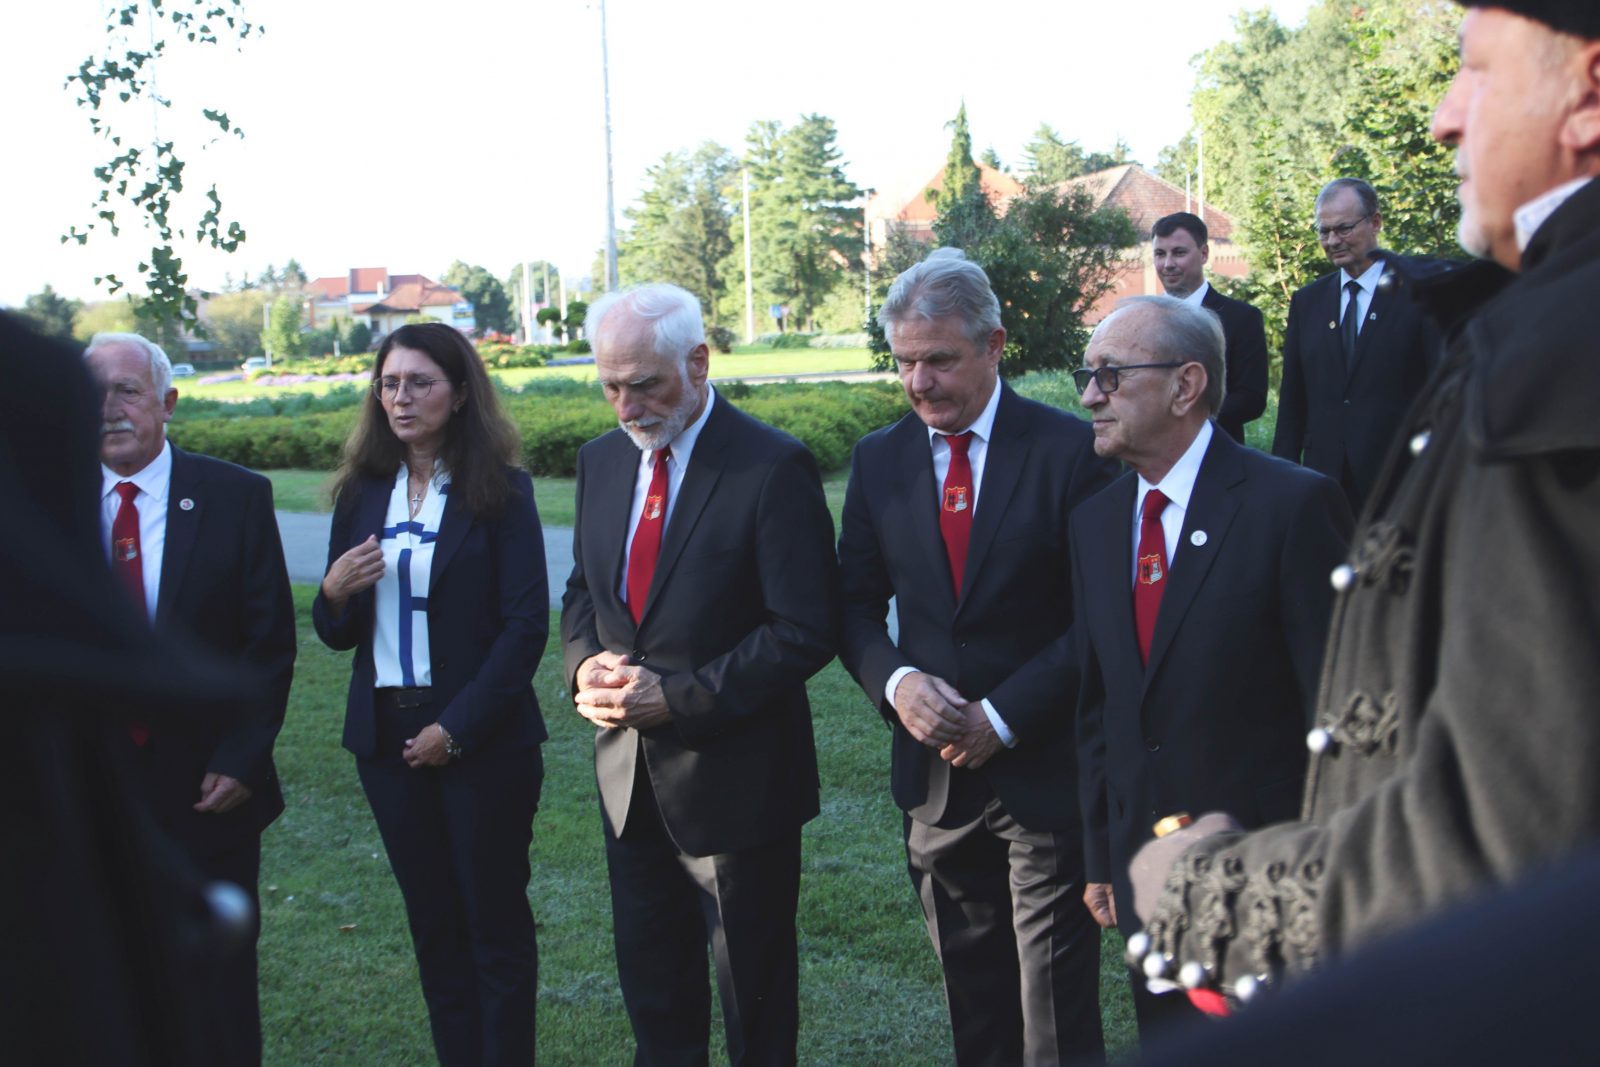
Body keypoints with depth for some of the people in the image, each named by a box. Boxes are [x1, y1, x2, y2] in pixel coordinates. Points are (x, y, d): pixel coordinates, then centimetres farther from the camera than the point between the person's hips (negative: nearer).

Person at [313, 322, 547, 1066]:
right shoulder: (362, 493, 8)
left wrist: (457, 728, -14)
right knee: (432, 922, 12)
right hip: (388, 737, 4)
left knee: (496, 921, 4)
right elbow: (338, 634, 11)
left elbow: (526, 625, -9)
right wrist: (333, 594, -12)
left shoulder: (501, 490, -5)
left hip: (481, 742, -4)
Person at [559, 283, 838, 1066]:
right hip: (630, 776, 6)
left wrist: (678, 699, -22)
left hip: (734, 780, -6)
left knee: (755, 999, 11)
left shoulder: (772, 467, -16)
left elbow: (805, 633, -18)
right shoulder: (602, 460, 6)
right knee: (652, 988, 18)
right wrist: (585, 664, -6)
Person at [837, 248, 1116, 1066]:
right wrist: (895, 682, -11)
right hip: (936, 769, 4)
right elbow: (856, 605, 9)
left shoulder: (1070, 449, -7)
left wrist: (1004, 715, -14)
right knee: (972, 998, 14)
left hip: (1044, 769, -4)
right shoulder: (879, 459, 6)